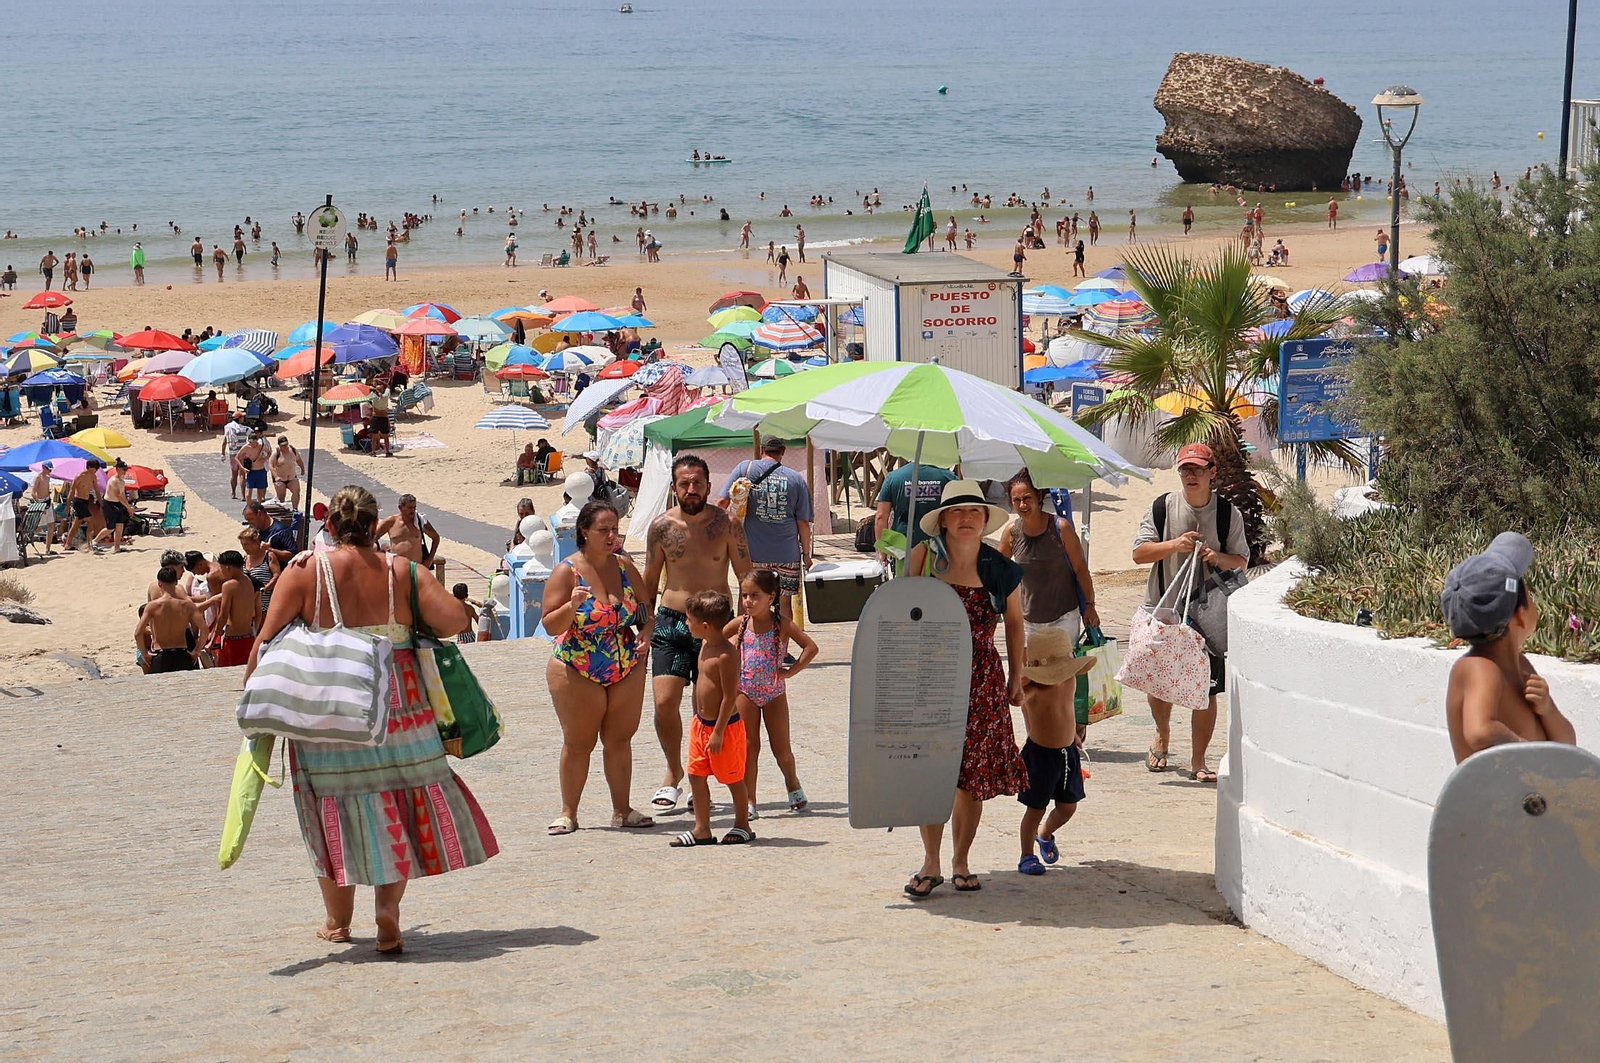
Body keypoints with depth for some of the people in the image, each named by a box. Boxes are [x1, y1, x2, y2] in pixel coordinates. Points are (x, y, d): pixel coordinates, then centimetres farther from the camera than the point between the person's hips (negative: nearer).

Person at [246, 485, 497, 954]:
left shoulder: (304, 571, -3)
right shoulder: (403, 572, 0)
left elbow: (269, 638, -7)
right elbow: (455, 618, -6)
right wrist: (415, 632, 13)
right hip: (397, 702, 1)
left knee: (335, 809, 11)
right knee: (400, 808, 13)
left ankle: (337, 920, 22)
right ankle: (388, 906, -1)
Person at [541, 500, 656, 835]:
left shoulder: (624, 567, 4)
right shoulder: (566, 572, -10)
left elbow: (645, 606, 17)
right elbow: (551, 626, -12)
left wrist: (646, 630, -3)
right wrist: (572, 606, -30)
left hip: (627, 671, 4)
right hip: (577, 673, -4)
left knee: (620, 740, 8)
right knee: (578, 743, 2)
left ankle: (622, 810, 17)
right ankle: (568, 813, 13)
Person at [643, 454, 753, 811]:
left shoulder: (726, 524, -3)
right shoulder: (661, 527, 1)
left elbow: (747, 578, 2)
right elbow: (649, 582, 12)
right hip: (671, 622, 1)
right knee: (664, 702, -10)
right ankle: (674, 771, 12)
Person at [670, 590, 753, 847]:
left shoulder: (726, 655, -23)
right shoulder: (706, 645, 5)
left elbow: (730, 697, -22)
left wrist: (718, 732, -21)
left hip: (724, 726, -9)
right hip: (702, 723, 9)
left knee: (733, 778, 5)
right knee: (696, 775, 8)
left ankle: (743, 826, 19)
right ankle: (702, 829, 14)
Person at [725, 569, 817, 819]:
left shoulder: (782, 624, -11)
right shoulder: (740, 624, -2)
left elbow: (811, 648, -13)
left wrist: (791, 671, -15)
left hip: (774, 693, -2)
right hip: (745, 693, 2)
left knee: (781, 749, 4)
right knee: (749, 747, 2)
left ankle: (793, 784, 34)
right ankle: (749, 802, 5)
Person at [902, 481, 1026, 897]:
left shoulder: (1001, 570, -1)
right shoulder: (923, 557, -5)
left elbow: (1014, 623, 13)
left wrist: (1016, 679, 16)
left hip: (982, 681, 1)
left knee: (972, 777, 3)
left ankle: (960, 862, 18)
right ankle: (930, 864, 9)